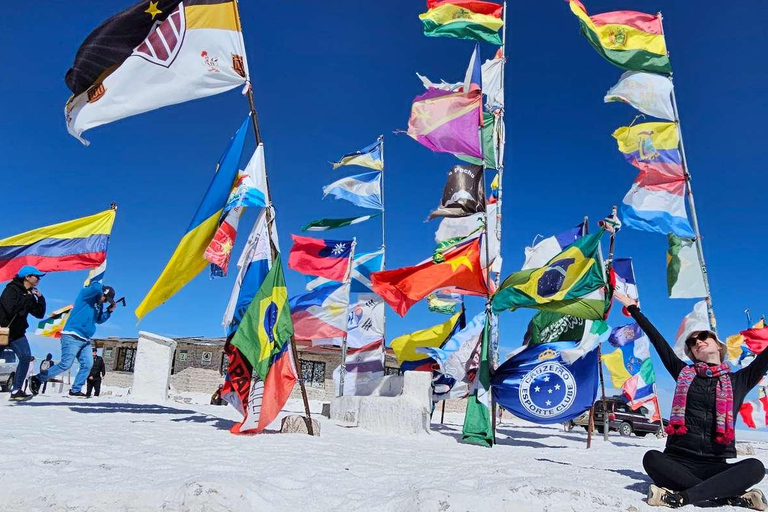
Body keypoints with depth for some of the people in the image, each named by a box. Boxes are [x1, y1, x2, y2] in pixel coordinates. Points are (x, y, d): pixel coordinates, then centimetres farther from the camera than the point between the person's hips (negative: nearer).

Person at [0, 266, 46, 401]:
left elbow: (39, 314, 8)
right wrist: (26, 298, -18)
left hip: (17, 332, 7)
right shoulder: (11, 289, -13)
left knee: (25, 357, -8)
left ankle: (16, 390, -3)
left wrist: (40, 298, -3)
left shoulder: (29, 295, 10)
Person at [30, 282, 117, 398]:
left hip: (85, 340, 9)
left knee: (88, 364, -1)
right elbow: (96, 288, -25)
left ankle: (75, 390, 7)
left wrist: (109, 310, 11)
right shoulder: (86, 294, -6)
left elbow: (99, 320, 25)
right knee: (65, 364, -10)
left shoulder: (99, 305, 17)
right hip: (72, 336, -9)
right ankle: (37, 379, 5)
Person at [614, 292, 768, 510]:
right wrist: (634, 309, 16)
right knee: (652, 458, -30)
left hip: (716, 465, 0)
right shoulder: (684, 373, 12)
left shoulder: (738, 380, 11)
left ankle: (680, 496, -35)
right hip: (679, 460, 0)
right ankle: (735, 497, -28)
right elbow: (657, 340, 14)